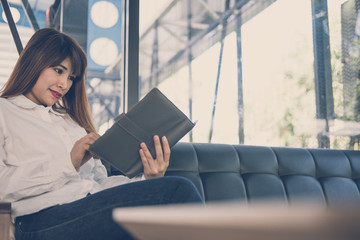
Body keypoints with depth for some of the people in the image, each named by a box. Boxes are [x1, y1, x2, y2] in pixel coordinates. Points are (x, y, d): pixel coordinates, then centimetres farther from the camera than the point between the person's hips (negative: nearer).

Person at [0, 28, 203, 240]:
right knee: (178, 191, -25)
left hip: (94, 210, 6)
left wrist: (148, 180, -1)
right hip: (45, 221, -5)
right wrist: (69, 163, -9)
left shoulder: (69, 118, 30)